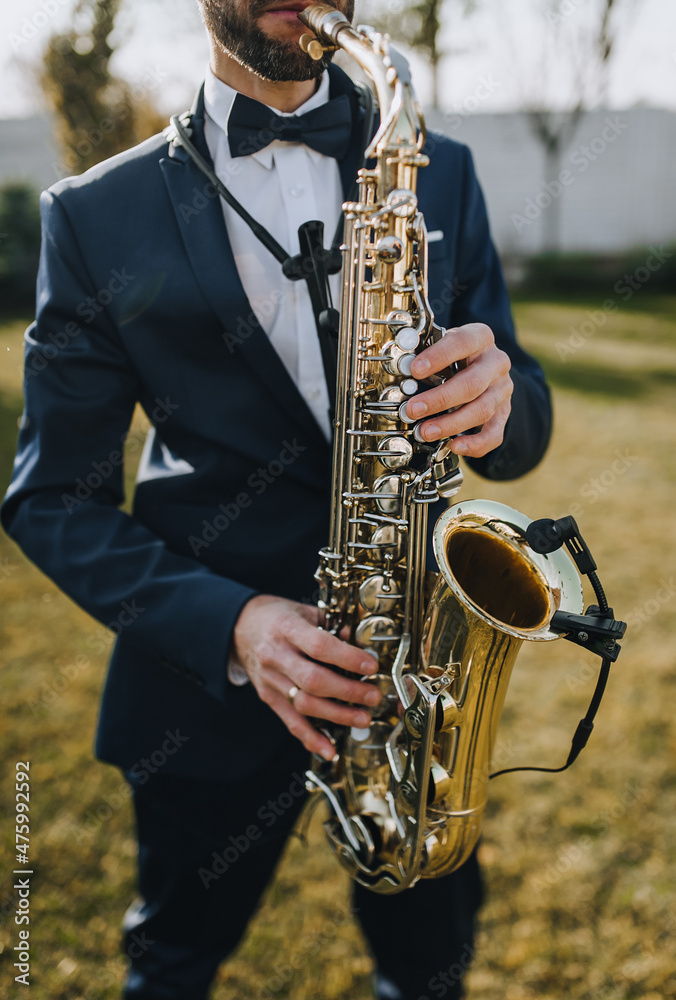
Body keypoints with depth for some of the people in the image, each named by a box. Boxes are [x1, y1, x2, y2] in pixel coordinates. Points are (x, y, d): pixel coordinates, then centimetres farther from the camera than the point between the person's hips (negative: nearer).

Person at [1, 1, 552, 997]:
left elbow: (522, 435, 4)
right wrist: (228, 623, -21)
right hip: (209, 672, -1)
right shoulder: (96, 213, -6)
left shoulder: (440, 175, 3)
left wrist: (495, 401, -21)